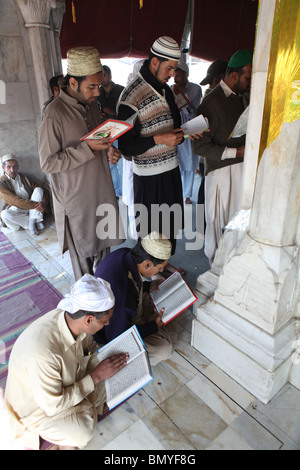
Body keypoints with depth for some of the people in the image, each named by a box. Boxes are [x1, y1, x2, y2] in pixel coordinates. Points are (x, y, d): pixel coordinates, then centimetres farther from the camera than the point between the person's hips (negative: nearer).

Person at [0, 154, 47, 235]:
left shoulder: (24, 178, 7)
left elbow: (41, 192, 2)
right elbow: (15, 201, -21)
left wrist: (44, 204, -21)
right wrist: (36, 205, -30)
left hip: (31, 210, 4)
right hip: (15, 212, -3)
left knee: (38, 190, -15)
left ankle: (32, 221, -22)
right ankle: (36, 221, -18)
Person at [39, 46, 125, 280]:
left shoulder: (92, 105, 7)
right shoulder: (55, 114, -18)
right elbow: (48, 163, -19)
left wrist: (108, 150, -3)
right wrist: (87, 147, -25)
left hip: (102, 192, 7)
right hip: (76, 198, -7)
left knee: (103, 248, 18)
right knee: (83, 255, 9)